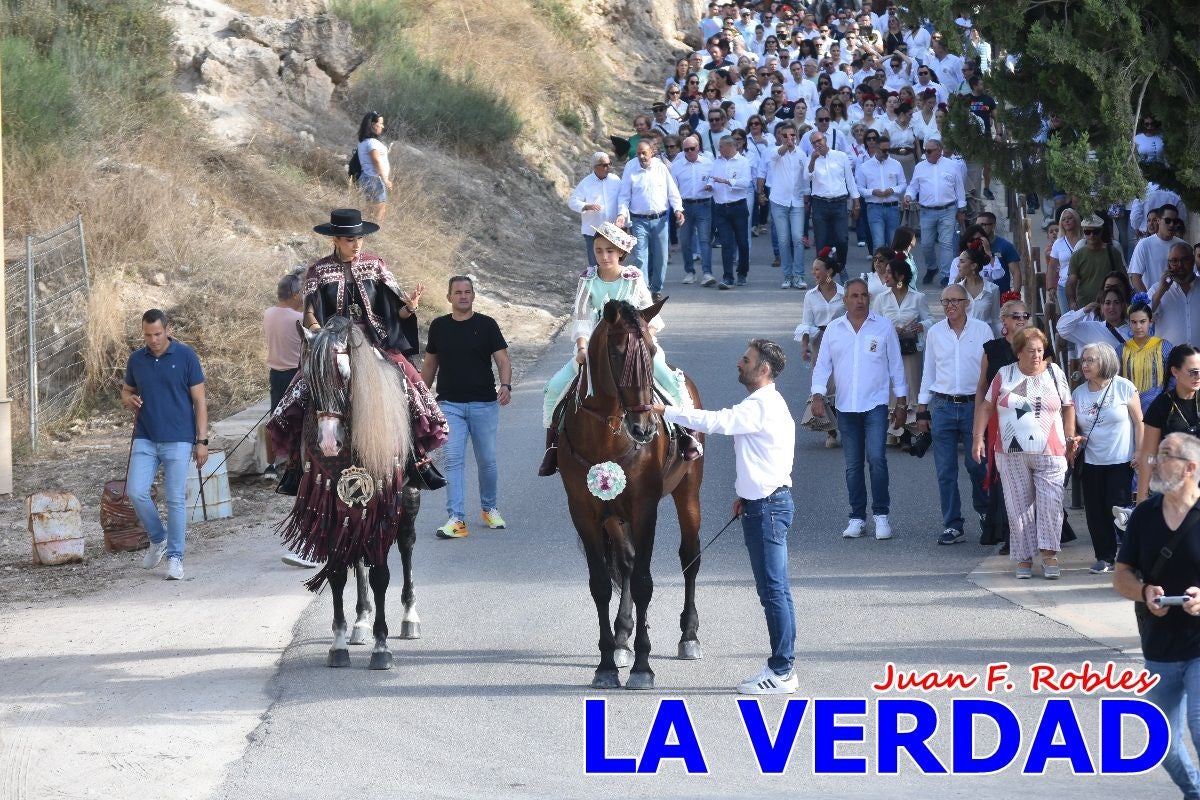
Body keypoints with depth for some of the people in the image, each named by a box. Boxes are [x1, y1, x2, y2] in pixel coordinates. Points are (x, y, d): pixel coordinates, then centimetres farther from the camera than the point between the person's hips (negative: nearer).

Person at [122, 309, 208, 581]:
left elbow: (199, 400, -2)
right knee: (136, 492, -8)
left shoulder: (185, 356, -4)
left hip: (178, 441, -3)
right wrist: (130, 401, -5)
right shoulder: (136, 360, 7)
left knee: (175, 500, -2)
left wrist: (202, 441, -7)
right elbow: (126, 392, 21)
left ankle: (175, 557, 7)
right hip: (145, 440, 3)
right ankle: (158, 539, 16)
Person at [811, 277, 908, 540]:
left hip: (876, 405, -3)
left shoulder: (884, 327, 1)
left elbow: (896, 366, 5)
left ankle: (881, 515, -4)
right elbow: (822, 365, 8)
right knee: (853, 465, 7)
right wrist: (818, 395, -6)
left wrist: (901, 403, 4)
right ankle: (857, 518, 14)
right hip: (846, 407, 3)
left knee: (876, 458, -14)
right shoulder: (834, 329, 7)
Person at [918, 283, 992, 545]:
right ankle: (952, 526, 3)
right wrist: (922, 409, 11)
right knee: (945, 470, -1)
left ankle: (984, 510, 28)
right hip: (943, 406, 2)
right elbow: (928, 372, 13)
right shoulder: (935, 333, 7)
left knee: (977, 465, 1)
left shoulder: (982, 330, 1)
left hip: (974, 405, -2)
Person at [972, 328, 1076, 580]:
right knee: (1019, 506, 2)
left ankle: (1049, 555, -5)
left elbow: (1068, 407, 11)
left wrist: (1070, 439, 4)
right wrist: (978, 436, 1)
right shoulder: (1005, 375, 6)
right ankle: (1023, 558, 9)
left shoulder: (1054, 373, 6)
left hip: (1049, 454, -1)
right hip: (1012, 454, 1)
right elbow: (986, 407, 9)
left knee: (1050, 504, -9)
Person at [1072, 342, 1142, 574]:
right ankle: (1105, 557, 13)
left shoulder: (1123, 388, -5)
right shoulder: (1078, 393, 5)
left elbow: (1138, 423, -2)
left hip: (1121, 461, -4)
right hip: (1091, 463, 4)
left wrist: (1139, 453, -8)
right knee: (1095, 512, 3)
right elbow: (1073, 428, 14)